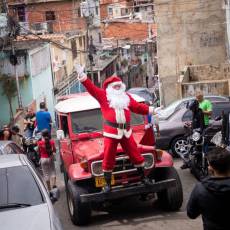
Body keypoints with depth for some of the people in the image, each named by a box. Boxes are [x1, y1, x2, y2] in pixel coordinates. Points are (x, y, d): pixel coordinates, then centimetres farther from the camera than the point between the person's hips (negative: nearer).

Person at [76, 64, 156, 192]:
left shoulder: (126, 97, 15)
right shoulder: (103, 95, 5)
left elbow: (138, 107, 16)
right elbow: (91, 88, -3)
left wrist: (150, 110, 8)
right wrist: (82, 76, -14)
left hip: (126, 131, 3)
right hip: (110, 132, -3)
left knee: (136, 155, 9)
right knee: (108, 158, 2)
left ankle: (144, 177, 25)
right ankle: (108, 184, 13)